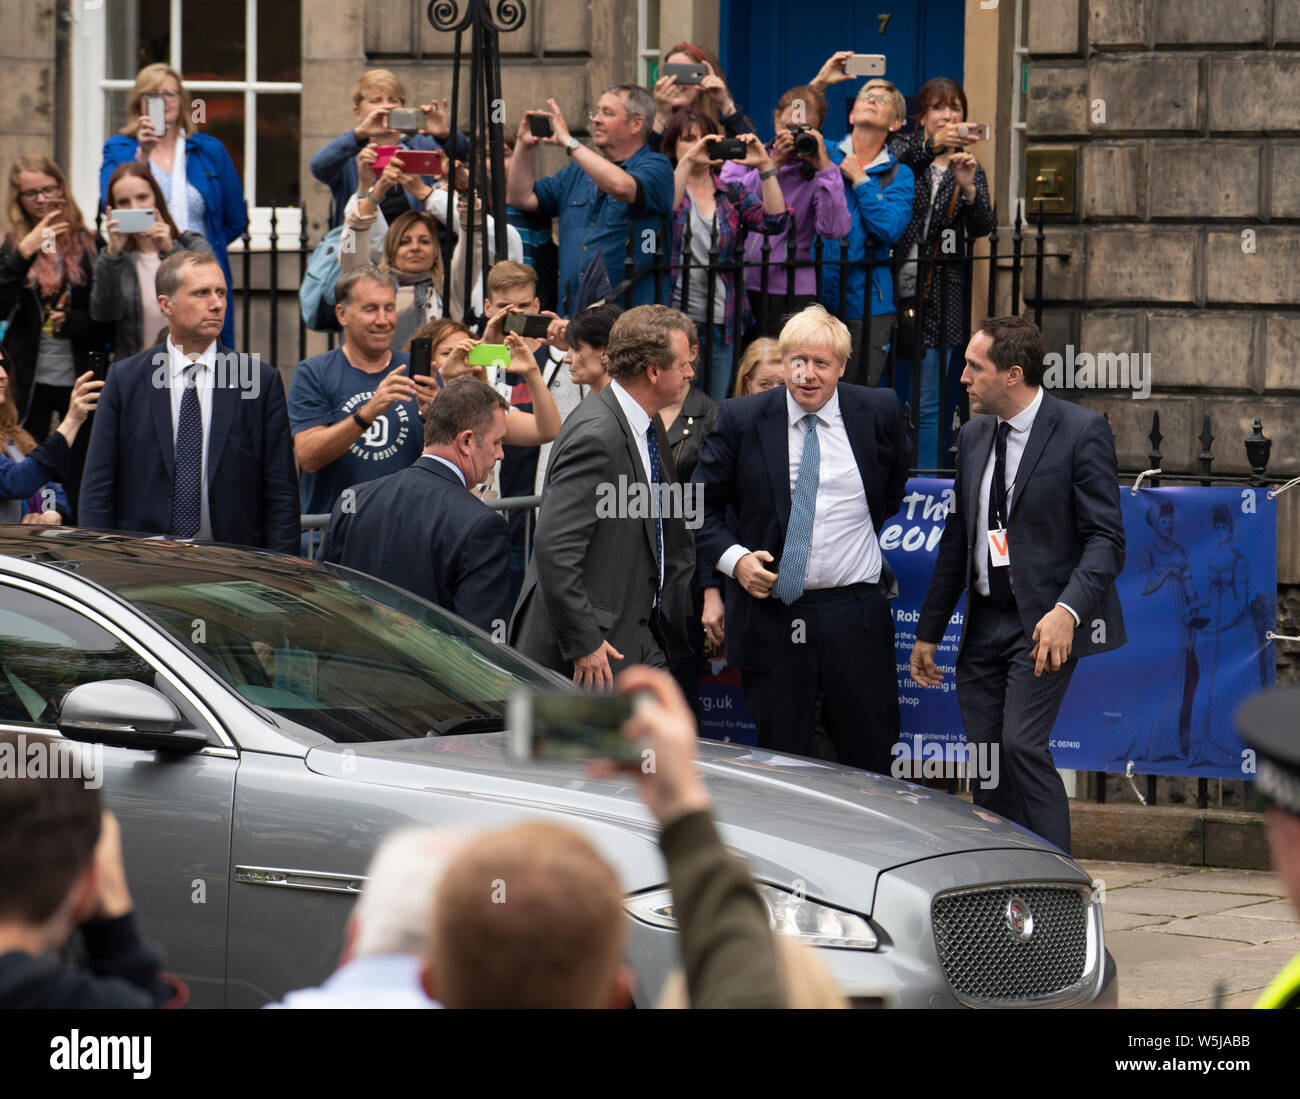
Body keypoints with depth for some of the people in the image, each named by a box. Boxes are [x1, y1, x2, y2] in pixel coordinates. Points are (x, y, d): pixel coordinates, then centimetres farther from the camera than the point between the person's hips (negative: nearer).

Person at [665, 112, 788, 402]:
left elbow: (774, 221, -3)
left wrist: (765, 167, -9)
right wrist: (687, 160, -24)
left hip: (719, 320, 3)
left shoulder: (732, 195, 11)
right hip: (675, 312, -3)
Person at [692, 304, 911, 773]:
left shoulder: (878, 413, 1)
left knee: (870, 760, 3)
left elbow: (894, 488, 22)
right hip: (770, 617, 0)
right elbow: (702, 506, 5)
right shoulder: (741, 420, -1)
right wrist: (733, 557, -11)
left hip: (855, 615, 0)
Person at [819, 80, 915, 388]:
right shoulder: (821, 153, 12)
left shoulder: (899, 175, 8)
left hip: (866, 302, 0)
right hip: (813, 296, 0)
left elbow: (890, 229, -6)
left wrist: (860, 180, -5)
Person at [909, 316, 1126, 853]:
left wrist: (1067, 611, -27)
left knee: (1023, 746, -18)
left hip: (1045, 625, -7)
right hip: (984, 624, 7)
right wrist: (928, 632, 19)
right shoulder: (973, 436, 13)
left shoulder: (1081, 431, -8)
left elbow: (1105, 538, -12)